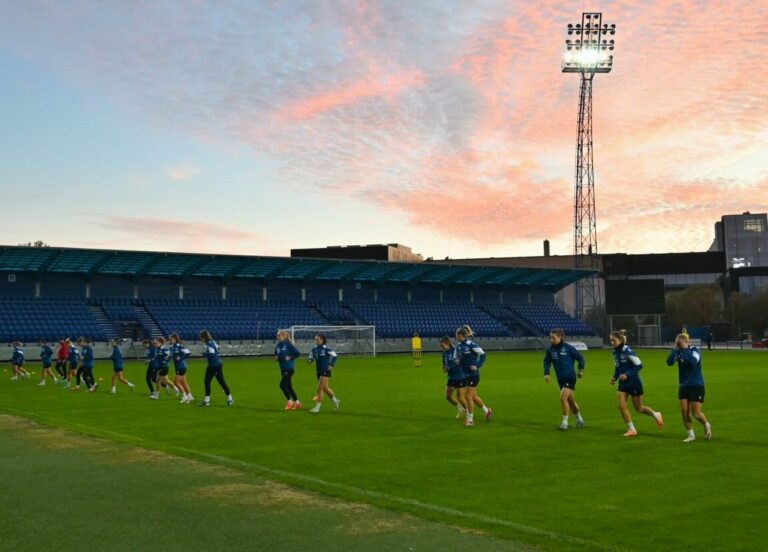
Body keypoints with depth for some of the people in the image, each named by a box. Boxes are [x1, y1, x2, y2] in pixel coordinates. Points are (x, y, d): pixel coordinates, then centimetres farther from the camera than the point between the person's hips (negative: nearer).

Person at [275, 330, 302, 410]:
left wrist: (290, 358, -18)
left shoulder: (288, 344, -14)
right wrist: (276, 358, -1)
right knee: (289, 387, 12)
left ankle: (289, 401, 2)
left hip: (289, 368, -8)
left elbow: (298, 353, -14)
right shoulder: (277, 346, 6)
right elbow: (276, 356, 20)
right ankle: (297, 403, 22)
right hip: (283, 369, 8)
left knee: (282, 385, -14)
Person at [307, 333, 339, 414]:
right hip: (318, 371, 7)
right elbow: (311, 358, 11)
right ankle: (335, 400, 40)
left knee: (320, 389, -10)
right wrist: (309, 360, -12)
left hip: (325, 371, -7)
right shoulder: (314, 349, 1)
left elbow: (335, 355, -7)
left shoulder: (326, 349, -15)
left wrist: (331, 365, -13)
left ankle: (317, 407, -4)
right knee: (325, 388, 18)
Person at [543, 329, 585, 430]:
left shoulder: (568, 348, -14)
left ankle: (565, 421, -6)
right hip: (560, 379, 6)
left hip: (570, 377, -6)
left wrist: (581, 370, -5)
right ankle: (580, 420, 34)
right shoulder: (550, 350, -2)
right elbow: (547, 362, 2)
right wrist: (546, 373, -11)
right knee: (571, 400, 16)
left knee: (563, 397, -18)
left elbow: (580, 357, -4)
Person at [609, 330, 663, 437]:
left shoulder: (627, 351, -21)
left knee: (638, 408, 7)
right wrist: (615, 377, 1)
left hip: (634, 383, -7)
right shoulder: (615, 352, 2)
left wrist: (627, 374, -28)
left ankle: (656, 415, 34)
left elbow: (639, 365, -21)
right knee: (621, 406, -4)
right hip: (623, 383, 7)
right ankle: (631, 429, 7)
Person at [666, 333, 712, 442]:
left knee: (696, 413, -4)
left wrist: (685, 348, -27)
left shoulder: (695, 350, -11)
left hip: (697, 386, -4)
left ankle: (707, 425, 26)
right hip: (684, 386, 4)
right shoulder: (678, 352, -1)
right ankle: (691, 435, 12)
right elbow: (669, 362, -16)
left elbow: (693, 361, -31)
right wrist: (675, 348, -20)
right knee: (684, 411, -2)